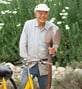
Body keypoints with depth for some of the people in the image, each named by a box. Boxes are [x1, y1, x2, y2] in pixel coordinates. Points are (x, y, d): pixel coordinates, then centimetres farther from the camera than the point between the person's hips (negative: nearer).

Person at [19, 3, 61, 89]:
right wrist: (26, 58, -4)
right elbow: (23, 43, 1)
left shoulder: (53, 28, -3)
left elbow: (55, 44, 1)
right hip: (29, 63, 0)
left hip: (44, 65, 0)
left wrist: (53, 50, -22)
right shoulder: (28, 24, -1)